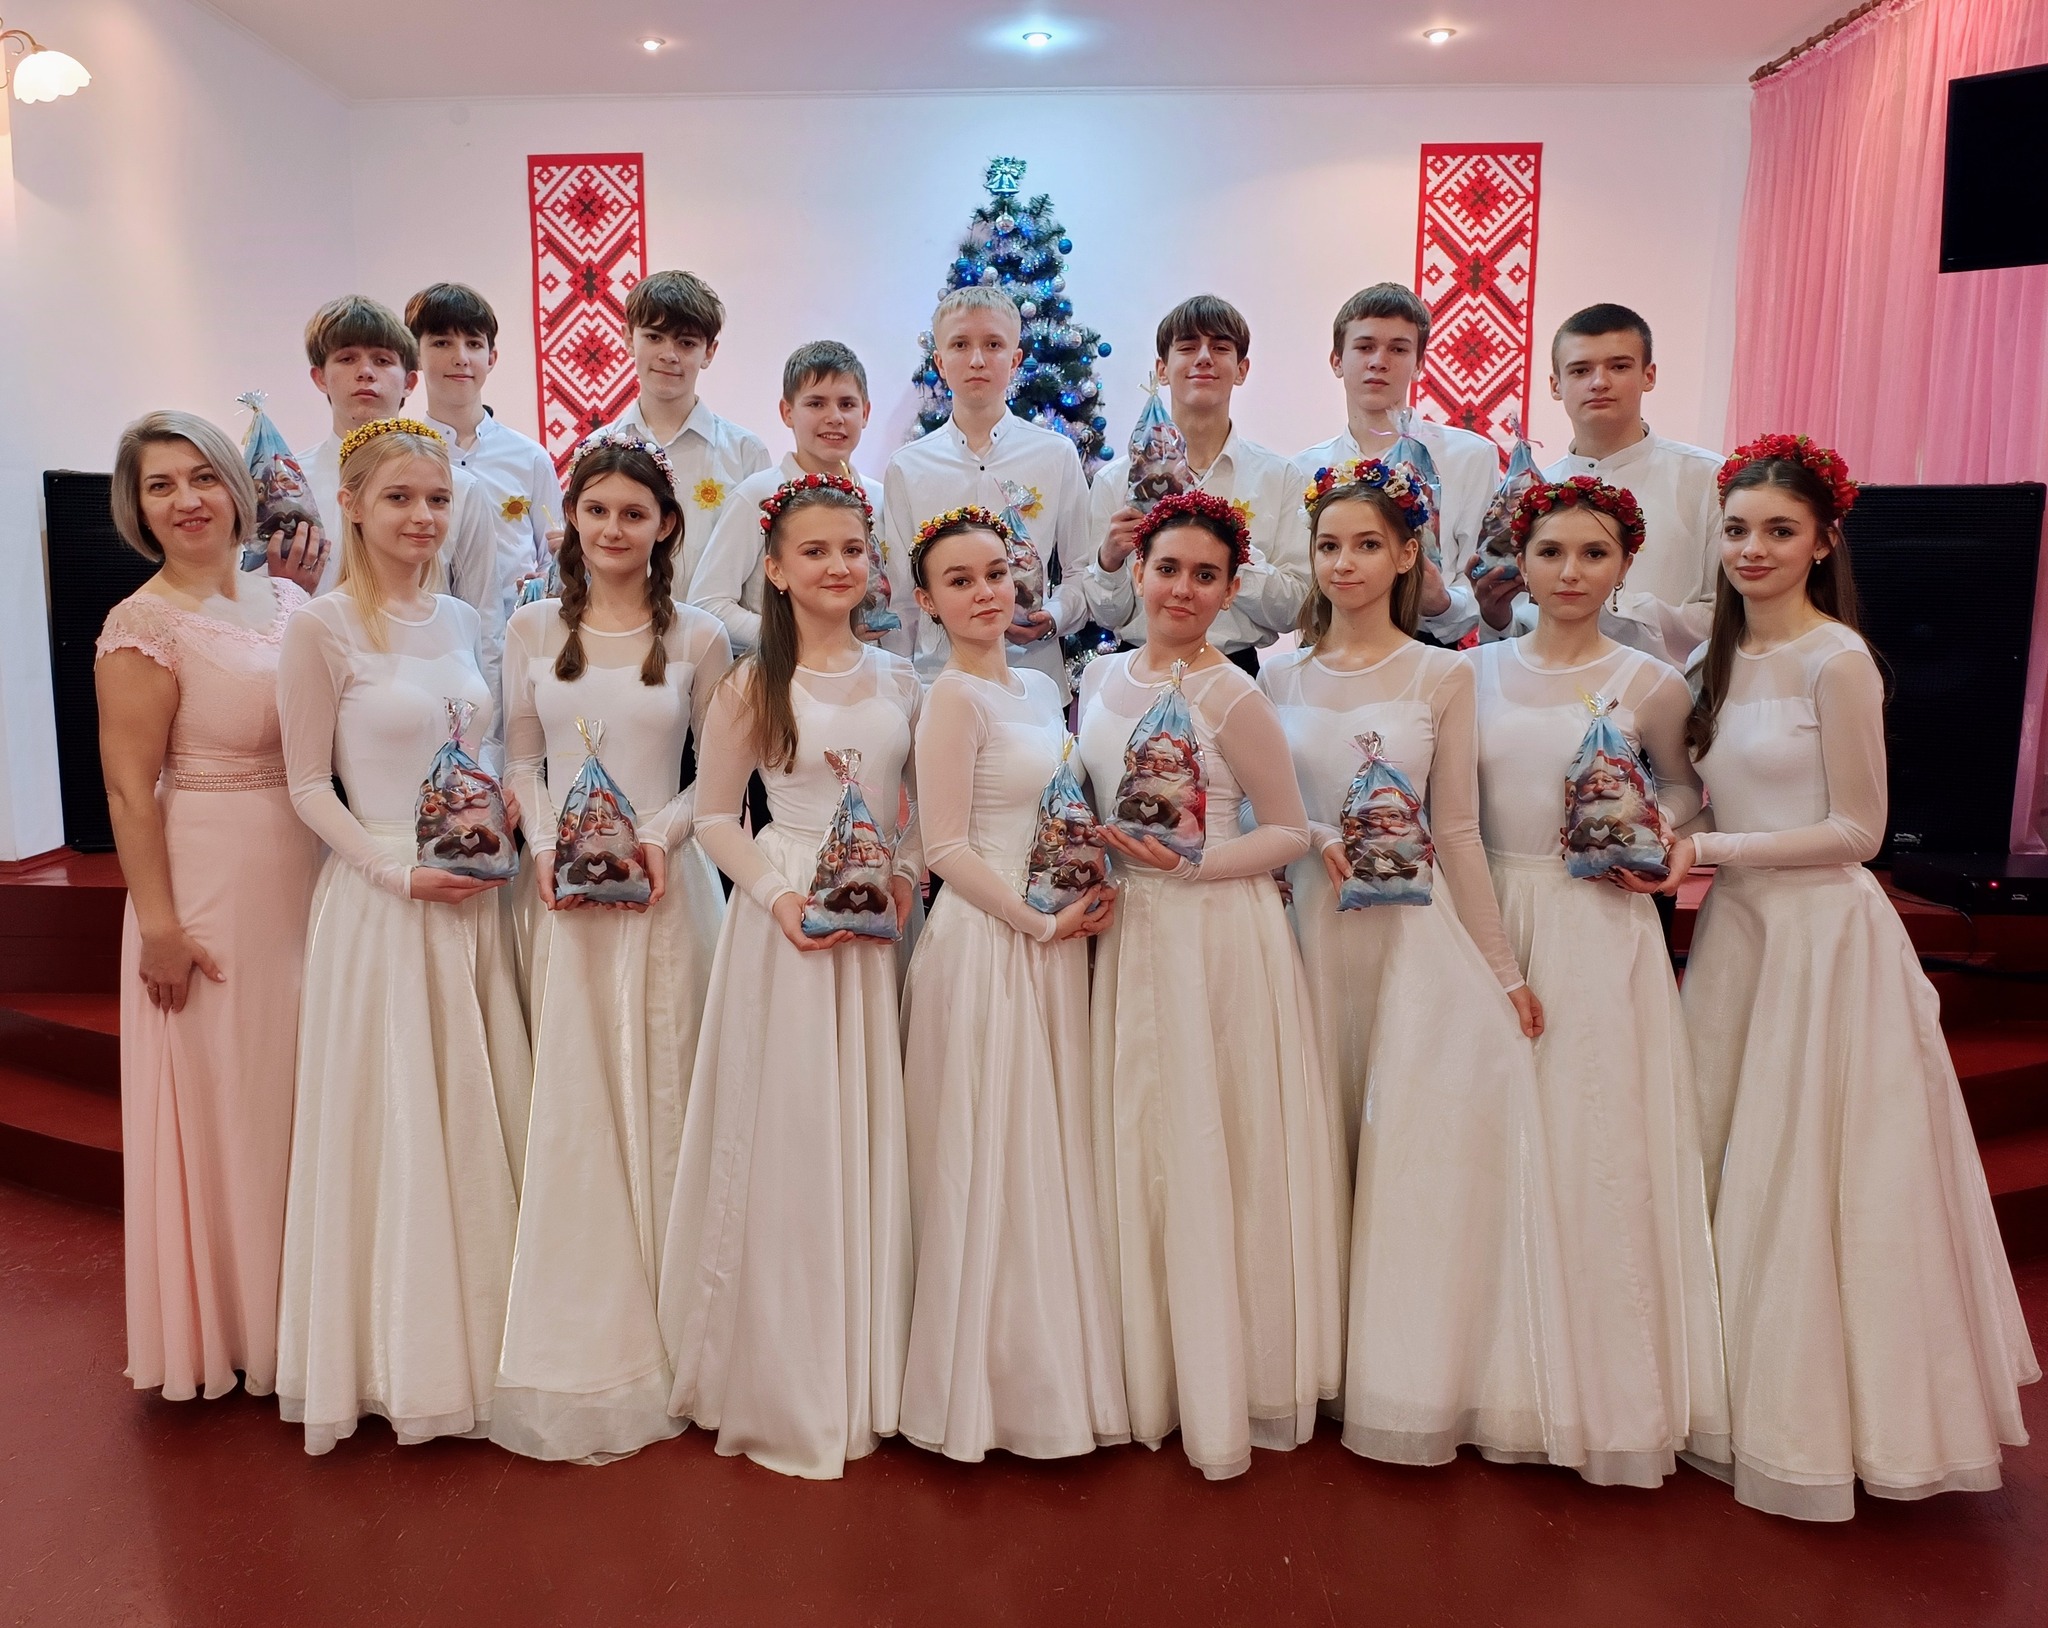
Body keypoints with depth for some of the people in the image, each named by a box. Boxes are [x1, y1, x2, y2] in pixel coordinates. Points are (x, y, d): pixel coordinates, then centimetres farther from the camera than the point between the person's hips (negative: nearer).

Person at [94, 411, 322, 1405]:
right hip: (210, 885, -6)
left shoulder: (288, 599, 7)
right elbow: (130, 788, -14)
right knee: (220, 1098, 6)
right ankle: (222, 1327, 26)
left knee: (303, 1091, 16)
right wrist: (158, 923, -16)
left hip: (309, 876, 7)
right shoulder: (145, 626, -12)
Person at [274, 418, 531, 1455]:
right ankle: (400, 1351, 23)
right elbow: (308, 787, -7)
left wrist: (503, 809, -3)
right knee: (392, 1122, 4)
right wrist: (399, 872, -17)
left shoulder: (461, 622, 9)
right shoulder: (322, 627, -8)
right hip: (377, 900, -5)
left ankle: (478, 1338, 29)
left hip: (474, 901, 5)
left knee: (478, 1114, 12)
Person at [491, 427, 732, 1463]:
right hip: (565, 892, 2)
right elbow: (521, 756, 10)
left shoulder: (698, 640, 1)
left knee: (659, 1097, 4)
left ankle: (658, 1327, 20)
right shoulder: (533, 628, 8)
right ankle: (579, 1337, 20)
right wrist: (543, 845, -6)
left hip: (665, 888, -2)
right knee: (568, 1101, 4)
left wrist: (662, 835, -13)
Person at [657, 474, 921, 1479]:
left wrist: (906, 873, -6)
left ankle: (862, 1378, 25)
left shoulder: (898, 679, 9)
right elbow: (714, 815, -1)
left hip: (878, 923, 3)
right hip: (784, 923, -3)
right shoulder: (752, 686, -1)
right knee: (787, 1136, 2)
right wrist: (781, 896, -15)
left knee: (869, 1134, 8)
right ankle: (784, 1394, 19)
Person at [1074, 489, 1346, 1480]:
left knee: (1219, 1156, 2)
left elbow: (1291, 833, -5)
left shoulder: (1231, 696, -9)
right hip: (1130, 933, 6)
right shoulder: (1100, 678, 9)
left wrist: (1194, 861, -17)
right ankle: (1154, 1379, 27)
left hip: (1220, 935, -6)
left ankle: (1232, 1391, 19)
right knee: (1137, 1154, 11)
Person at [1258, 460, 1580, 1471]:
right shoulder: (1280, 676, 6)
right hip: (1310, 929, 2)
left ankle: (1413, 1381, 13)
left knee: (1417, 1149, -5)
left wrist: (1503, 971, 0)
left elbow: (1458, 832, 2)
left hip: (1417, 934, -1)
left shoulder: (1442, 675, 2)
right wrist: (1317, 839, -10)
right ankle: (1326, 1365, 20)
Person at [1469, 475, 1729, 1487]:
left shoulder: (1648, 683, 0)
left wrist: (1651, 830, -7)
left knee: (1596, 1140, 1)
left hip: (1598, 930, -2)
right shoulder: (1475, 671, 5)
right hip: (1487, 917, 2)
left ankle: (1609, 1389, 19)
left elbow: (1684, 785, 14)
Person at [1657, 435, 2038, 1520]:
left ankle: (1814, 1423, 21)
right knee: (1733, 1163, 12)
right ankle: (1742, 1392, 27)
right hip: (1737, 930, 7)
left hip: (1823, 936, -7)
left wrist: (1711, 851, -15)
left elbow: (1856, 830, -12)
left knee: (1810, 1174, 3)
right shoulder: (1722, 654, 9)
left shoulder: (1836, 659, -13)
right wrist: (1674, 850, -4)